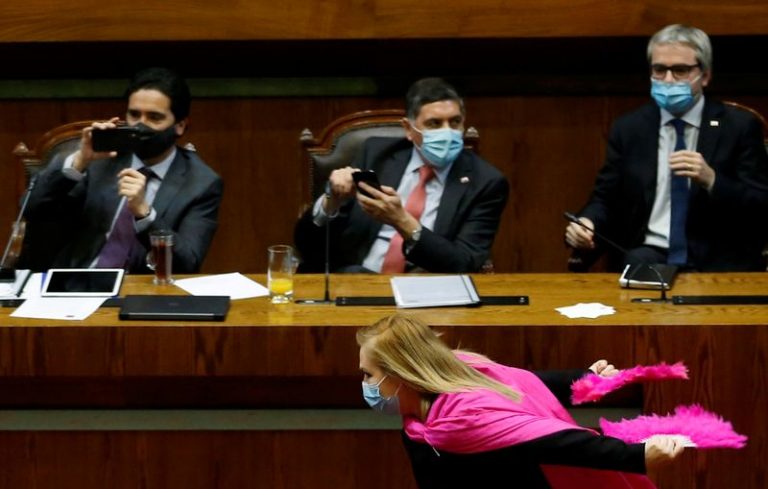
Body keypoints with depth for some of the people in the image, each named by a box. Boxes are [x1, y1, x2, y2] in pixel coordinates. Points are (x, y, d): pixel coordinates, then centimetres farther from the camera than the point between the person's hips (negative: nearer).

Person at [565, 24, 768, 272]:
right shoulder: (628, 129, 13)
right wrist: (586, 224, -10)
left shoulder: (739, 127, 4)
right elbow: (605, 200, 14)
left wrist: (711, 180, -18)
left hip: (716, 261, -1)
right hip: (649, 254, 2)